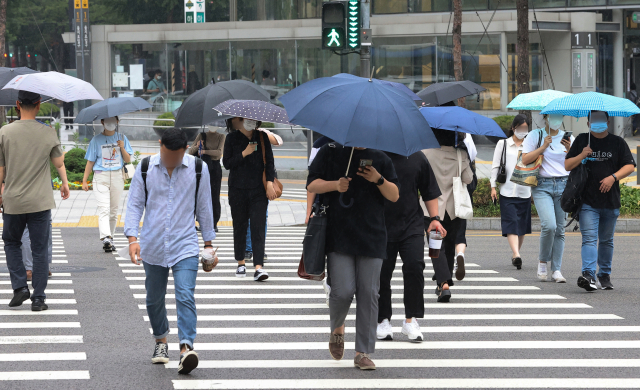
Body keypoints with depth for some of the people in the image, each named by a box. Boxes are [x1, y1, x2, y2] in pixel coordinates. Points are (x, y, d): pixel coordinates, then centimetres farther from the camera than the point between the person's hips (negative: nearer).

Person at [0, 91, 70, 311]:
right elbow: (59, 164, 5)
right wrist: (64, 183, 24)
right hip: (40, 202, 0)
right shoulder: (48, 133, -6)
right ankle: (38, 299, 6)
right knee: (39, 250, 6)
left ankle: (19, 287, 8)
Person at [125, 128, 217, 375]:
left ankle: (186, 347, -25)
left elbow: (204, 207, 9)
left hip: (185, 246, -2)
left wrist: (208, 242, 13)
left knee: (185, 296, -17)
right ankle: (160, 341, 36)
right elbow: (135, 204, 2)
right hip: (153, 246, 2)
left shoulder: (198, 169, 0)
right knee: (154, 299, 13)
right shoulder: (145, 169, -1)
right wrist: (132, 237, -11)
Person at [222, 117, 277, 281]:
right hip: (238, 190, 0)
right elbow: (227, 163, -3)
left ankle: (258, 267, -18)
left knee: (258, 227, -10)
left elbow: (269, 161, 8)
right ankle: (241, 263, 24)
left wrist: (270, 183, -2)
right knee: (240, 226, 7)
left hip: (258, 190, 0)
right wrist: (244, 153, -13)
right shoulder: (232, 138, 2)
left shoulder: (262, 137, 6)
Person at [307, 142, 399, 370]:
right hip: (338, 238, -2)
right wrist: (335, 185, -15)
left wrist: (379, 180, -11)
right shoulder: (330, 153, 7)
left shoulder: (380, 159, 12)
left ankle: (363, 353, 3)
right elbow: (311, 185, 4)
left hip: (372, 238, 2)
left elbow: (394, 196, 9)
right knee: (343, 290, -11)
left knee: (368, 294, -2)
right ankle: (337, 329, 22)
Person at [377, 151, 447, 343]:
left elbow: (429, 191, 14)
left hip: (412, 225, 1)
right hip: (381, 227, -1)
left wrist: (435, 218, 6)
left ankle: (411, 320, 0)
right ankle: (383, 320, 19)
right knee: (382, 273, 4)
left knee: (415, 267, -11)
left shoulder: (417, 157, 6)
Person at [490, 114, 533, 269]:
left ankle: (515, 254, 19)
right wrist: (493, 186, 0)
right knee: (511, 223, -14)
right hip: (507, 191, -3)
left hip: (525, 192, 3)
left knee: (522, 226, 5)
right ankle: (516, 255, -25)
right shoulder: (503, 144, 7)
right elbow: (495, 166, 7)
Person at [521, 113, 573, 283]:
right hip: (542, 185, -3)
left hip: (564, 185, 3)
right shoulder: (535, 136, 5)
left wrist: (569, 150, -10)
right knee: (549, 225, -20)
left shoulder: (567, 138, 13)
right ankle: (543, 261, 3)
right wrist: (543, 146, -10)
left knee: (560, 229, 1)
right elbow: (525, 159, -4)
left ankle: (556, 270, 7)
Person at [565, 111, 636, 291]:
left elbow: (630, 166, 2)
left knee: (606, 240, 12)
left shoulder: (618, 142, 8)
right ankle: (588, 275, -25)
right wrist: (582, 156, -10)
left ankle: (604, 275, 22)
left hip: (611, 202, 1)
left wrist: (613, 177, -14)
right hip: (588, 201, -1)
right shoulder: (581, 141, 9)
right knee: (589, 239, -14)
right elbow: (567, 166, 9)